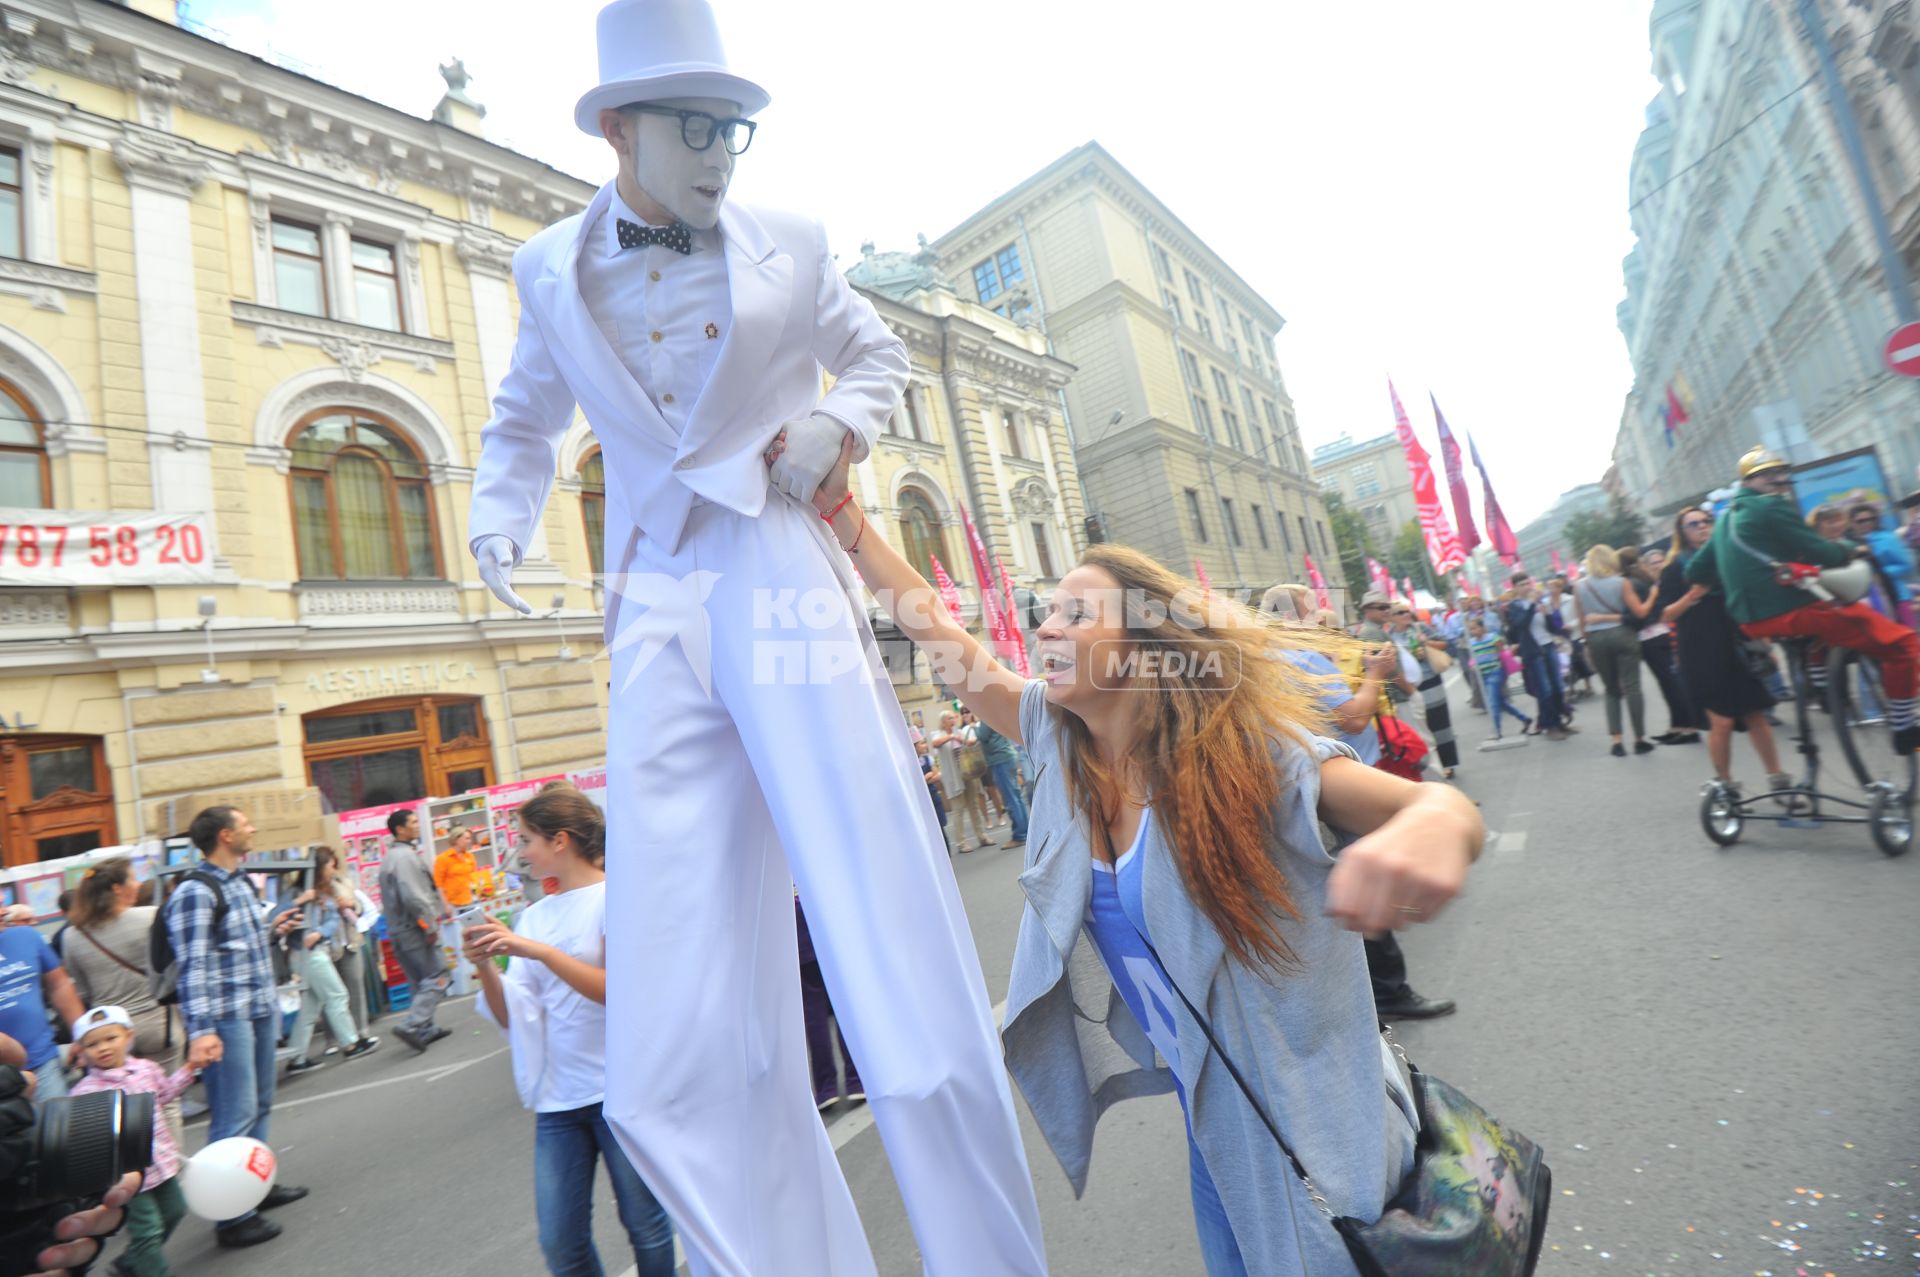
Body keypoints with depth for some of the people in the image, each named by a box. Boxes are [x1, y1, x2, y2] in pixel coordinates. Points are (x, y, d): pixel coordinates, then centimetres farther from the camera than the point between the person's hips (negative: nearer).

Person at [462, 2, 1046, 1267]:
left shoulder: (788, 246, 12)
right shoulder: (552, 269, 18)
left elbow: (878, 352, 27)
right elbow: (524, 424, 31)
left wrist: (837, 420, 4)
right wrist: (500, 532, 12)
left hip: (790, 596, -2)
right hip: (657, 624, 3)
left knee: (914, 1005, -7)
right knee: (675, 1060, 2)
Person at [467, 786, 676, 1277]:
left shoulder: (615, 897, -9)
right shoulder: (533, 916, 8)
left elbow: (621, 991, -19)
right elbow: (512, 1016, 6)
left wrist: (539, 951, -23)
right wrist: (487, 968, -11)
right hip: (556, 1095, 5)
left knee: (646, 1228, 9)